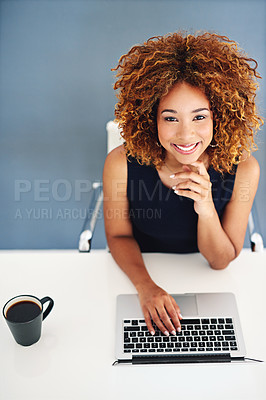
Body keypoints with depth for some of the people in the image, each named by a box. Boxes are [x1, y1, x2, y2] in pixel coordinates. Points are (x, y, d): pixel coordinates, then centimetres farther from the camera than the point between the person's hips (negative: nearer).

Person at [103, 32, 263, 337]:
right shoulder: (121, 164, -24)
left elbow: (221, 261, -13)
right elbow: (119, 235, -7)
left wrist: (206, 209, -33)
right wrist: (145, 286, -25)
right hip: (141, 273, 0)